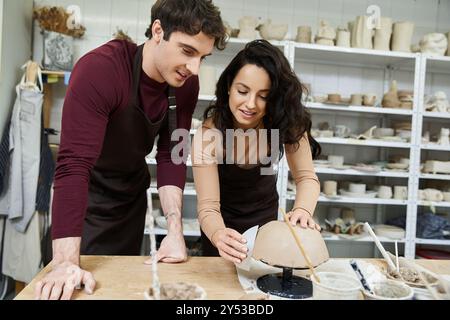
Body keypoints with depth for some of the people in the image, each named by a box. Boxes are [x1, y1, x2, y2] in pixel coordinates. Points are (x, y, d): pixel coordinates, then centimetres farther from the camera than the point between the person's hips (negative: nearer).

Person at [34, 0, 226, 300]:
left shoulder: (186, 84, -13)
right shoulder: (99, 69, -31)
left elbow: (171, 156, -12)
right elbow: (74, 163, -36)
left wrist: (175, 229, -22)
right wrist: (66, 262, -40)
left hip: (133, 191, 5)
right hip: (88, 194, -5)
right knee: (87, 281, 6)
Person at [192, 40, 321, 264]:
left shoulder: (288, 121, -25)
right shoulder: (209, 135, -33)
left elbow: (306, 177, -22)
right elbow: (208, 206, -33)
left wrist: (302, 210, -44)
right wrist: (218, 235, -55)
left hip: (266, 214, 2)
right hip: (224, 220, -2)